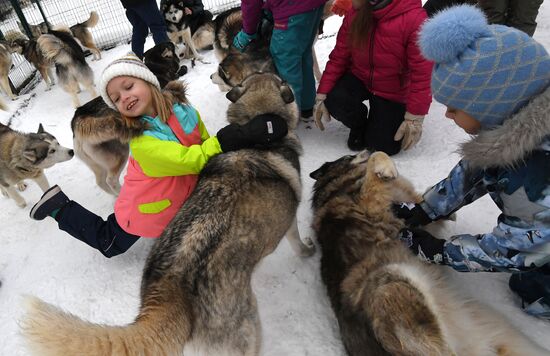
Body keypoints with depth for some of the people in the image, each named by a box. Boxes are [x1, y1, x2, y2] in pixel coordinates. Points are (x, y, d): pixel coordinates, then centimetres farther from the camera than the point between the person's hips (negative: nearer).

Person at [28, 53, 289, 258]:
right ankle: (61, 209, 33)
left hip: (182, 200, 5)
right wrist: (240, 136, -42)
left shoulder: (184, 111, -16)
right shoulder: (142, 143, -34)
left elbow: (206, 145, -2)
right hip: (146, 211, -5)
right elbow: (191, 160, -37)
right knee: (110, 245, 19)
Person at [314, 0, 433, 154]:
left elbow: (422, 73, -23)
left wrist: (415, 117, -21)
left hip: (393, 93, -3)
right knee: (334, 101, -28)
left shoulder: (414, 19, -26)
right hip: (359, 78, 3)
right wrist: (322, 95, -13)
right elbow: (339, 57, -6)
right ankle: (359, 125, 8)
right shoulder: (355, 13, -10)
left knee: (383, 146, -7)